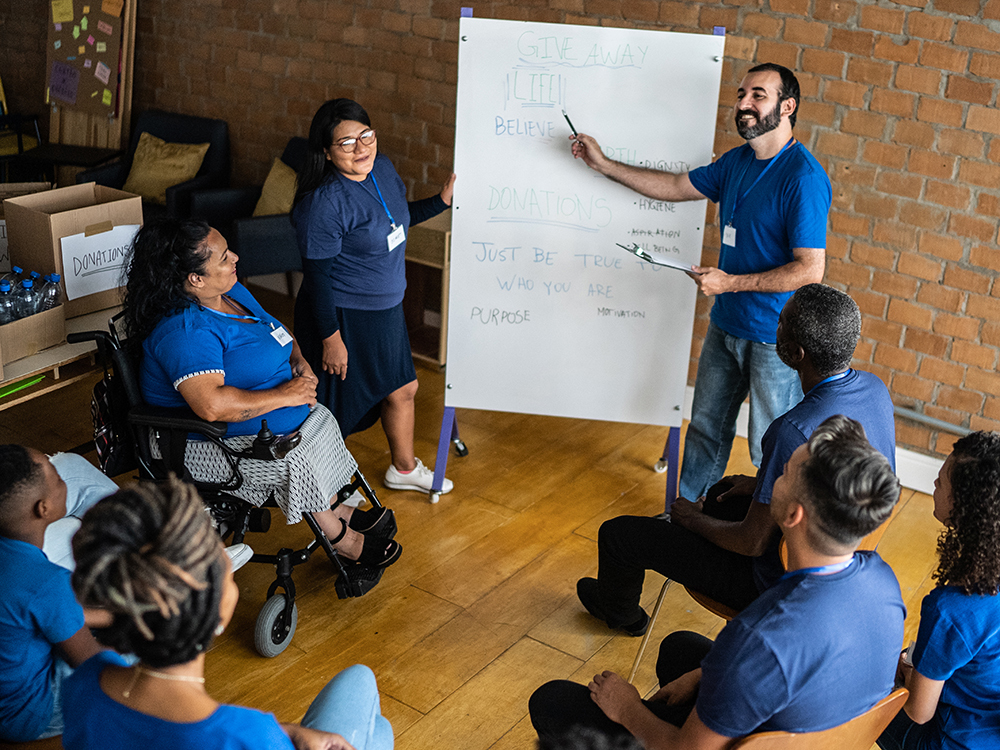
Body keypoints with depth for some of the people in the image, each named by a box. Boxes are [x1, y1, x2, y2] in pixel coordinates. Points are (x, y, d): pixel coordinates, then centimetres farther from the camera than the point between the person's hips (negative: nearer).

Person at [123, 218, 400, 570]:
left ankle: (339, 511, 13)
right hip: (208, 445, -10)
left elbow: (277, 333, 20)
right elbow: (211, 405, -41)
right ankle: (343, 540, 0)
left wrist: (299, 362, -3)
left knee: (321, 419, 0)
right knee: (294, 461, -22)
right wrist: (283, 395, -30)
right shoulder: (184, 330, -29)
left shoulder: (233, 291, 3)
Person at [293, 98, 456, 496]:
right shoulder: (324, 202, -27)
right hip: (343, 317, -8)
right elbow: (317, 274, -23)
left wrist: (443, 200, 6)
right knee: (340, 402, 8)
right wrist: (331, 338, -20)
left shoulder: (382, 167, -1)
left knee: (402, 388, 22)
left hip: (386, 307, 9)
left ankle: (404, 467, 45)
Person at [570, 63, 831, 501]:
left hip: (776, 338, -8)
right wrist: (604, 164, 13)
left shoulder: (804, 178, -21)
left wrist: (730, 282, -21)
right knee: (706, 429, 21)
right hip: (726, 325, 8)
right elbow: (675, 187, 16)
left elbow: (810, 270, -25)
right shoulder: (738, 161, 5)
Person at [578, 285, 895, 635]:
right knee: (722, 495, 35)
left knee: (617, 534, 6)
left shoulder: (792, 433, -37)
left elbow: (752, 543, -26)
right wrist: (761, 484, 14)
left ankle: (619, 611, 41)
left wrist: (693, 518, -7)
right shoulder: (875, 389, -10)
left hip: (780, 585, -8)